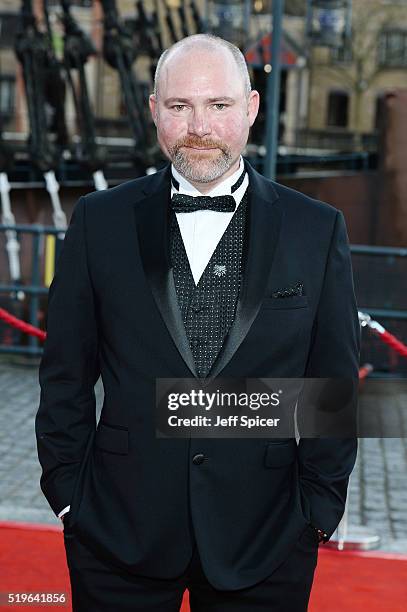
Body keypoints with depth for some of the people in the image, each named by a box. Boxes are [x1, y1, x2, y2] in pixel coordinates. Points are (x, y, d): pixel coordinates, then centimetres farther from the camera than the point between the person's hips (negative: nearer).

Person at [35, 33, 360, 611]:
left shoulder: (317, 229, -1)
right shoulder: (100, 221, 0)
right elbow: (66, 374, 4)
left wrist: (319, 509, 0)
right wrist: (69, 493, 1)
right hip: (120, 535, 1)